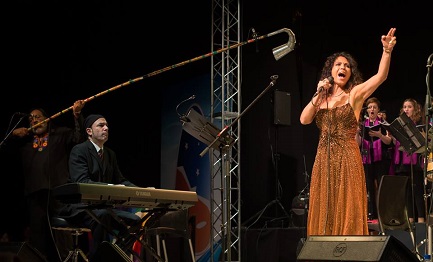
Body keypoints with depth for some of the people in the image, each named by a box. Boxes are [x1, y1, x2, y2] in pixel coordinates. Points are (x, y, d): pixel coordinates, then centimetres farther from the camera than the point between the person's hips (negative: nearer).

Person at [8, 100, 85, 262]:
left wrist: (77, 115, -16)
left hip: (59, 190, -4)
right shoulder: (25, 139, 23)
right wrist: (13, 134, 3)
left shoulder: (61, 134, 13)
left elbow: (79, 138, -2)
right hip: (34, 192, 4)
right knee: (37, 232, 7)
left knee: (62, 232, -5)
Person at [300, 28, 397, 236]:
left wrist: (387, 50, -26)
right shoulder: (321, 98, 15)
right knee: (324, 212, 5)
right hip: (323, 160, 4)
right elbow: (304, 120, 1)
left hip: (347, 159, -4)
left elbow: (380, 76, -12)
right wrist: (318, 95, -5)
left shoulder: (355, 93, 3)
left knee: (347, 211, -5)